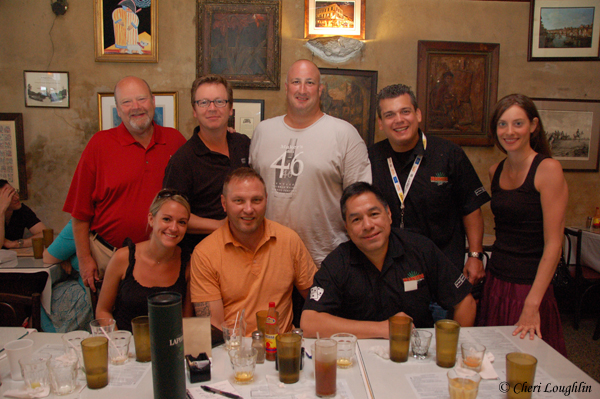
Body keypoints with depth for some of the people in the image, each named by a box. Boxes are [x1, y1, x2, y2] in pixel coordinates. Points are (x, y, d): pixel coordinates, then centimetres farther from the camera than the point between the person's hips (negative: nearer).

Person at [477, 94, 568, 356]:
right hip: (496, 281, 6)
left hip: (529, 284, -5)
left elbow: (553, 243, -16)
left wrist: (532, 304, -20)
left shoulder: (548, 169, -11)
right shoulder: (495, 171, 8)